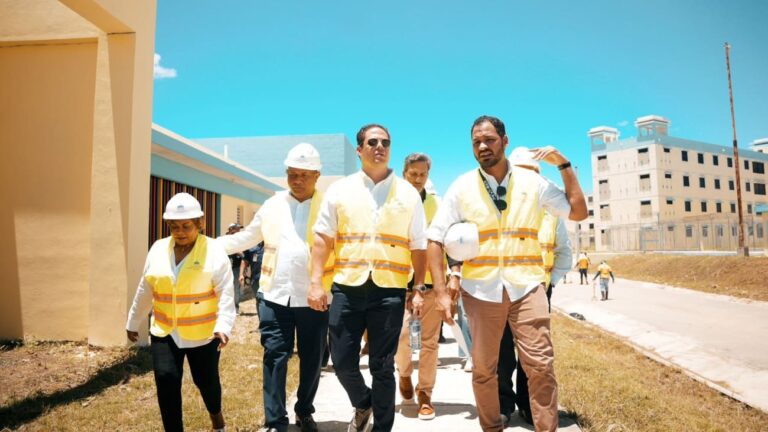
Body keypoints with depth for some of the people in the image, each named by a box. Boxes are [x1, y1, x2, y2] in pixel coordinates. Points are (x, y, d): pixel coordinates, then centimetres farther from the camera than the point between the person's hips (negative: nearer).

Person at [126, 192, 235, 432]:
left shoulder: (214, 252, -13)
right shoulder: (157, 249, 1)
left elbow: (226, 293, -17)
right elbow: (145, 291, 11)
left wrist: (224, 326, -29)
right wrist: (133, 322, 18)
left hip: (203, 333, -3)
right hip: (164, 332, 3)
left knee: (206, 380, 10)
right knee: (166, 381, -6)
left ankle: (215, 413, 43)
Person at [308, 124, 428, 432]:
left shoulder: (408, 193, 6)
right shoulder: (340, 190, 6)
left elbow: (418, 246, 5)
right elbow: (323, 238, 4)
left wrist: (418, 289, -1)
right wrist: (316, 282, -3)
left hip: (389, 291, -1)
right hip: (347, 288, 1)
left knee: (382, 367, 8)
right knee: (342, 361, 8)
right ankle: (363, 405, 39)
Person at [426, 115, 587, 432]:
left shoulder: (532, 182, 5)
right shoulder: (462, 187, 1)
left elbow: (578, 212, 8)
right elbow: (435, 239, -1)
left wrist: (564, 165, 3)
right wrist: (440, 291, -8)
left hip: (526, 287, 0)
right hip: (481, 289, 0)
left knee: (541, 365, -3)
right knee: (483, 369, 12)